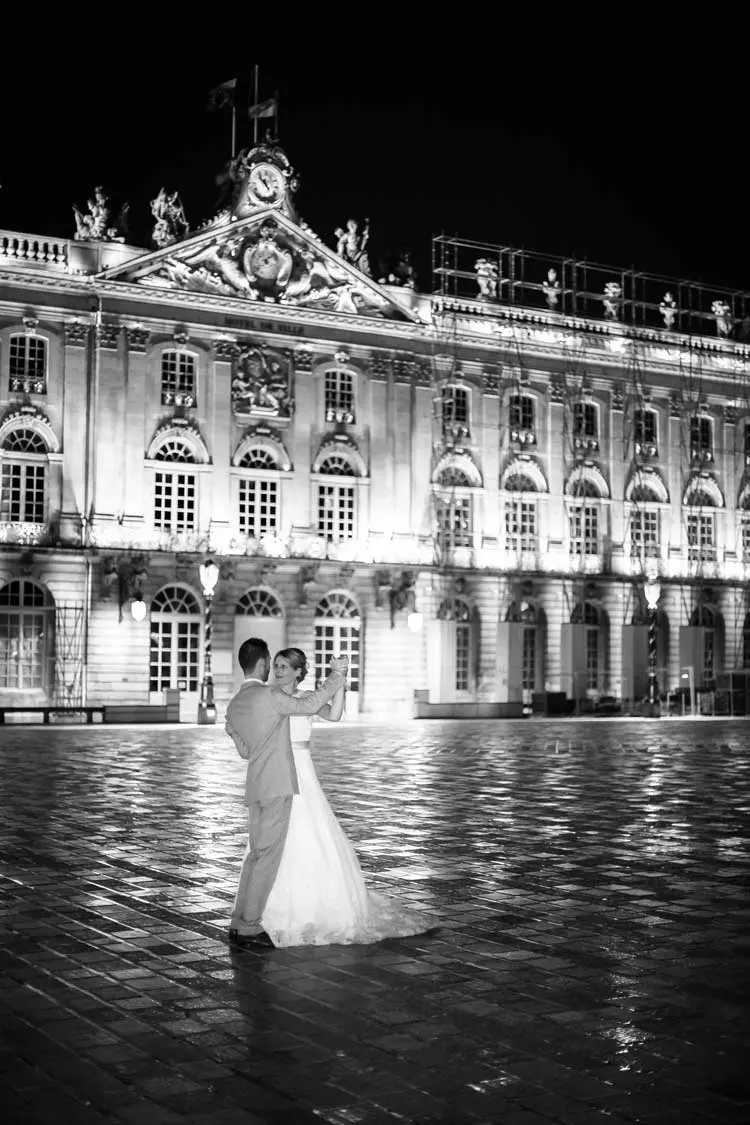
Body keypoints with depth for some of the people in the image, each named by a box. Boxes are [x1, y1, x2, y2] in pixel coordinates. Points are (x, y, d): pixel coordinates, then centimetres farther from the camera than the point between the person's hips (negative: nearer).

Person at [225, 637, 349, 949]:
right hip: (277, 785, -8)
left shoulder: (234, 705, 12)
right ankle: (249, 926, -4)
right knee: (268, 855, -4)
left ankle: (239, 923, 14)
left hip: (256, 787, 8)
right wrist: (336, 677, 2)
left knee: (256, 853, 13)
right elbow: (309, 706, -6)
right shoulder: (270, 695, -12)